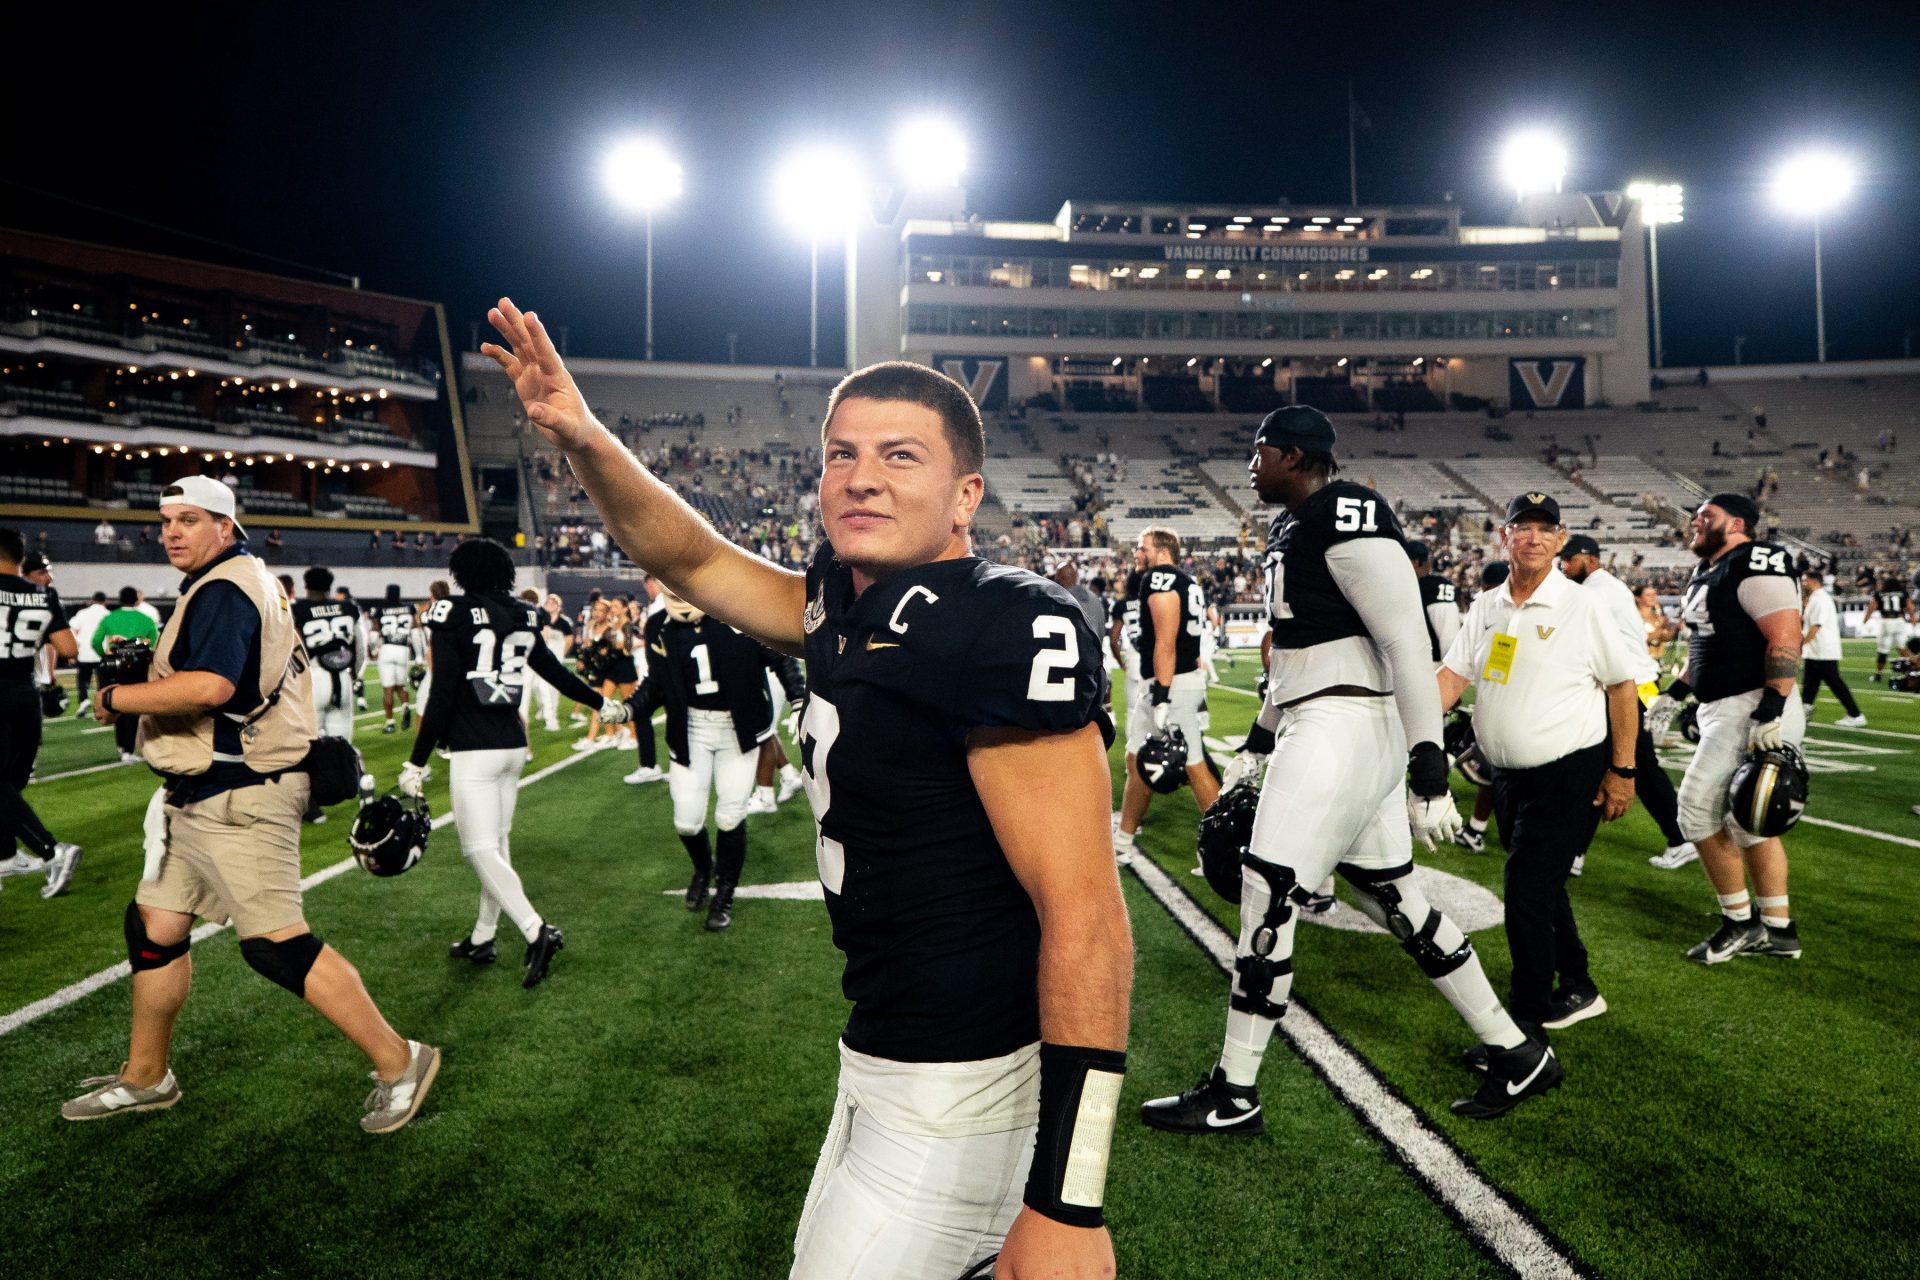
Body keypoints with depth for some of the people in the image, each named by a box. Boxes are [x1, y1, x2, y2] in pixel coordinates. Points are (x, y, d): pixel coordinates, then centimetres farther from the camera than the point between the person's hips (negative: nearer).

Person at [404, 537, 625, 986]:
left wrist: (416, 763, -9)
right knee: (496, 842, 15)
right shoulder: (522, 616, 7)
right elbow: (555, 672, 16)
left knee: (480, 849, -4)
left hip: (473, 750, -7)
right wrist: (601, 703, 33)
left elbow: (442, 695, -13)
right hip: (513, 743, 7)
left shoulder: (452, 615, -10)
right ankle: (482, 937, 26)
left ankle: (537, 931, -15)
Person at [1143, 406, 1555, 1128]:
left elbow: (1408, 646, -19)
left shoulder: (1347, 519, -15)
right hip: (1325, 725, 10)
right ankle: (1517, 1054, 28)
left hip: (1342, 726, -10)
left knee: (1267, 897, -4)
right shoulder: (1293, 528, 15)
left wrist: (1429, 772, -21)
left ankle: (1232, 1096, 9)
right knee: (1393, 898, 15)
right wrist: (1258, 743, 28)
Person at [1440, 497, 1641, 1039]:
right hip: (1510, 773, 6)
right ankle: (1577, 992, 38)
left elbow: (1622, 686, -6)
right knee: (1541, 888, 18)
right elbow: (1452, 675, -1)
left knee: (1528, 893, -8)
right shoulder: (1486, 607, 6)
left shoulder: (1584, 604, -10)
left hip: (1571, 775, -6)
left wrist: (1622, 771, -8)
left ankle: (1526, 1026, 4)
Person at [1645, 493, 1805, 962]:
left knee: (1698, 807, -7)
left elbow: (1785, 640, -22)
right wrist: (1674, 695, 24)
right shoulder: (1708, 573, 16)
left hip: (1750, 710, -10)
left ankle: (1740, 922, 7)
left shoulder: (1754, 567, -14)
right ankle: (1777, 929, 23)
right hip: (1722, 709, 10)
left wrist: (1769, 714, -27)